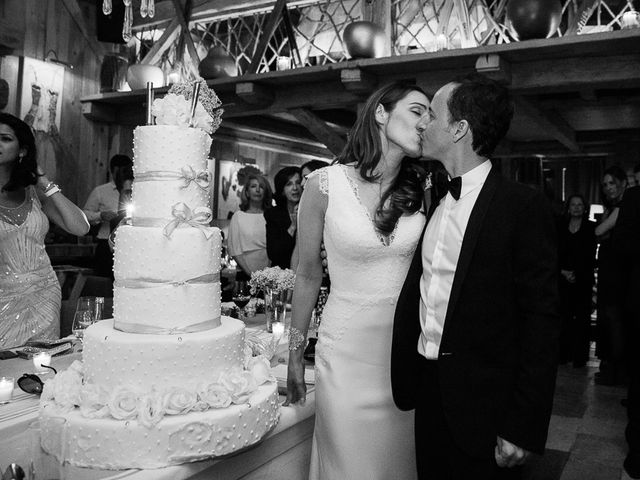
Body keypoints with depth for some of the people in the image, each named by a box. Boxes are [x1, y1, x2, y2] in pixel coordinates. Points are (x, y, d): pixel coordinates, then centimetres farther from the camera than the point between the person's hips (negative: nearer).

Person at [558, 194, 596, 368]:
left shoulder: (591, 228, 4)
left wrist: (576, 274, -10)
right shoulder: (561, 227, 11)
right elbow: (555, 253, 7)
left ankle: (580, 357, 2)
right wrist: (563, 272, -8)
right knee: (564, 316, -2)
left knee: (581, 317, -2)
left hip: (583, 279, -2)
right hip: (563, 278, 2)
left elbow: (590, 256, 0)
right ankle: (564, 354, 5)